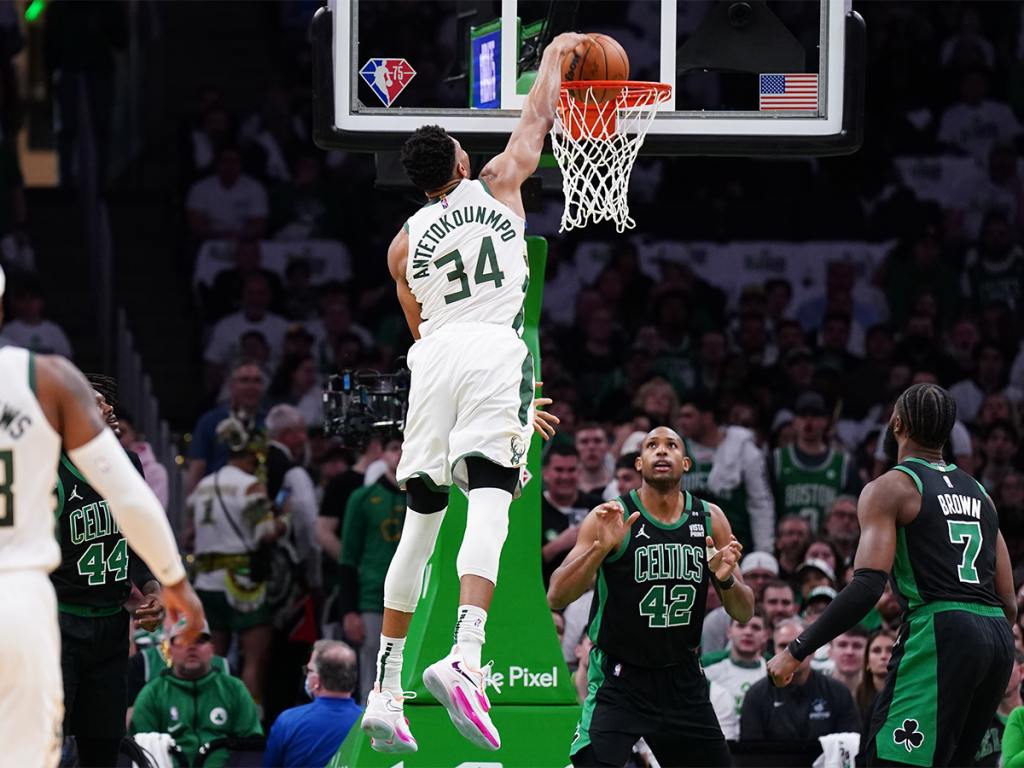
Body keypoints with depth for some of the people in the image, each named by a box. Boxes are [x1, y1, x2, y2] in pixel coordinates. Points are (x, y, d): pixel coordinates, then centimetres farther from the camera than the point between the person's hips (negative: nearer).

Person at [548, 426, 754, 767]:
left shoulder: (710, 520, 2)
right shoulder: (611, 518, -9)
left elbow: (744, 614, 6)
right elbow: (557, 598, -16)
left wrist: (727, 580, -16)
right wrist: (601, 548, -30)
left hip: (683, 677, 4)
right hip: (619, 678, -4)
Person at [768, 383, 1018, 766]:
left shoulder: (888, 489, 0)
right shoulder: (979, 493, 21)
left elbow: (867, 587, -13)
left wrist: (796, 651, -10)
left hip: (939, 634, -7)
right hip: (998, 639, 8)